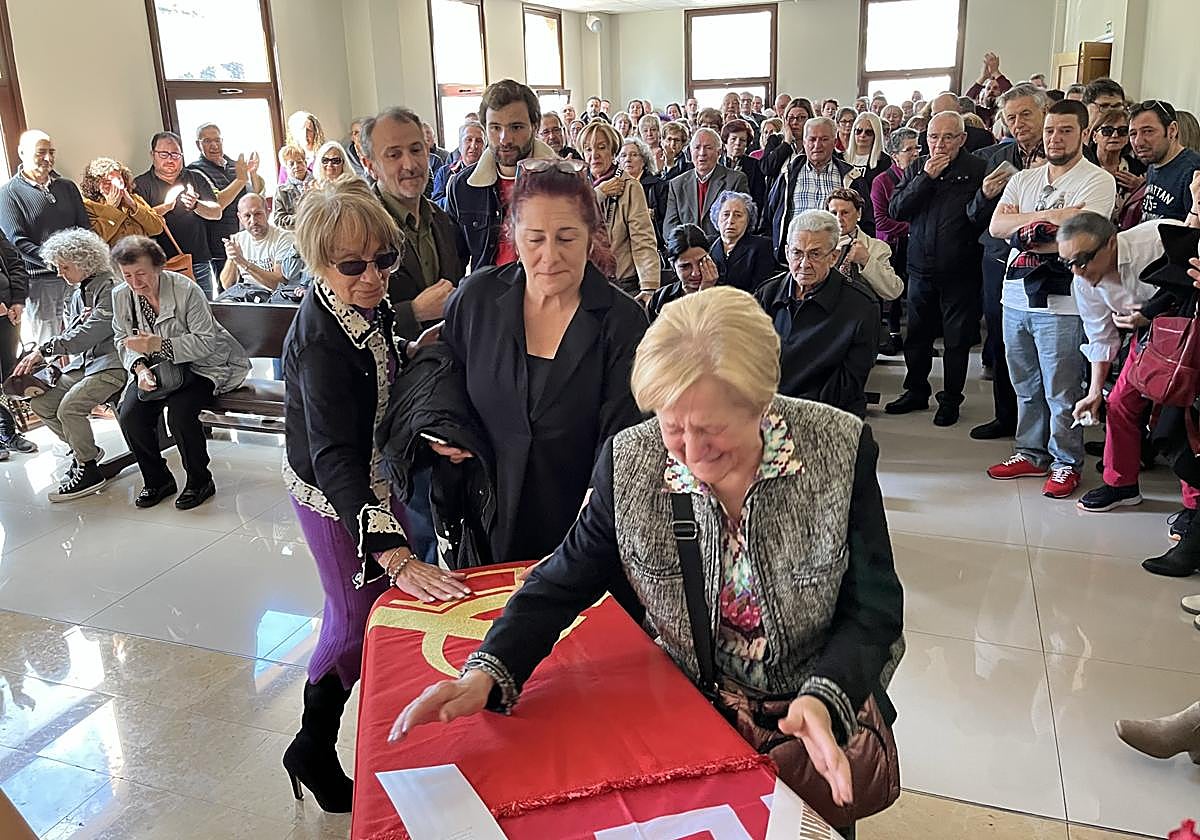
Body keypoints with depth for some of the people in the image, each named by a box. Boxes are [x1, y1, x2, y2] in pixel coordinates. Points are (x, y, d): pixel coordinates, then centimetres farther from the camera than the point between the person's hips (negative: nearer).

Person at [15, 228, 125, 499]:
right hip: (84, 363, 10)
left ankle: (88, 470, -8)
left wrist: (44, 349, -22)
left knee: (69, 406, -25)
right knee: (40, 403, -1)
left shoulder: (109, 287, -13)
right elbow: (70, 333, 16)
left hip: (111, 365, -9)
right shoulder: (78, 293, 17)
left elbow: (93, 331, -22)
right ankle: (84, 449, 17)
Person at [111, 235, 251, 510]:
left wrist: (159, 345, -29)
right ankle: (158, 480, 6)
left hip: (200, 365, -5)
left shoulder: (186, 290, -18)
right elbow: (123, 341, 6)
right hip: (155, 368, 5)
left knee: (180, 413, -29)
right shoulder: (121, 295, -1)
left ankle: (200, 481, -5)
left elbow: (207, 341, -19)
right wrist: (139, 368, -16)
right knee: (129, 415, -17)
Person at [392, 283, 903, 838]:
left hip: (825, 700, 0)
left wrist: (823, 701, -30)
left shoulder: (841, 450, -16)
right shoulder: (628, 464, -13)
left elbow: (874, 610, -10)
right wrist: (485, 675, -22)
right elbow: (563, 582, -5)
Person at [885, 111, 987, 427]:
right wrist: (925, 178, -12)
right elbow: (896, 210, -7)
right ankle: (916, 392, 30)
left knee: (957, 339, 7)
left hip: (959, 271, -4)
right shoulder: (916, 168, 6)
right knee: (917, 335, 14)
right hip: (920, 268, 4)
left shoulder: (978, 170, -7)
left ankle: (950, 400, 20)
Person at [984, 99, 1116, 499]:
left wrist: (1026, 233, -8)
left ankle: (1066, 462, 15)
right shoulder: (1023, 180, 13)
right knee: (1025, 387, 15)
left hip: (1061, 302, -5)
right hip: (1017, 296, 6)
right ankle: (1031, 452, 28)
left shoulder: (1098, 181, -4)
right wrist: (1048, 216, -11)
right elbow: (997, 226, -1)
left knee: (1061, 392, 1)